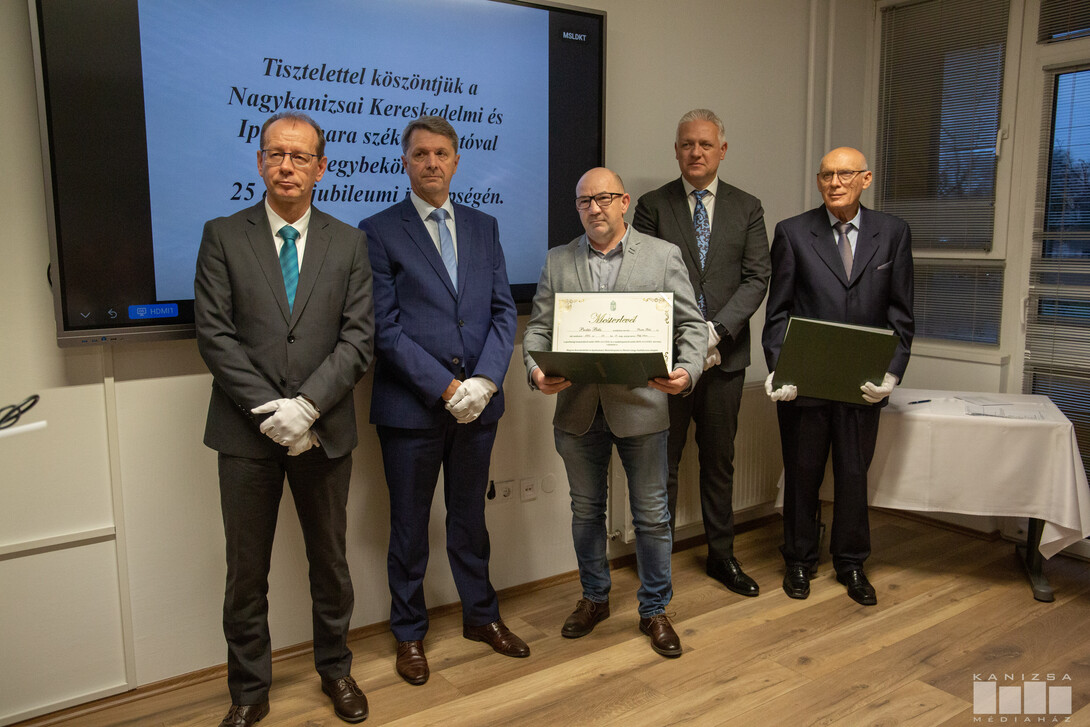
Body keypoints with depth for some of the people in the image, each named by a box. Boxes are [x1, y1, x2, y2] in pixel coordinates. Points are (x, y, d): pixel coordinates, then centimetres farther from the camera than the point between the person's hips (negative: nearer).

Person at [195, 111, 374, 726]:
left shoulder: (349, 243, 4)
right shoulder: (223, 236, 2)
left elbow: (359, 338, -4)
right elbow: (215, 335, -6)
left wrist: (307, 405, -16)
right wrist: (269, 412, -14)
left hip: (324, 431, 1)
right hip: (247, 432, 0)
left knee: (330, 560, 15)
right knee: (247, 571, 11)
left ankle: (336, 670, 35)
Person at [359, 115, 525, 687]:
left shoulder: (483, 227, 10)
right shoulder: (379, 231, -3)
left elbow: (503, 310, 5)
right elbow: (386, 328, -10)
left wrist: (485, 379, -10)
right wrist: (444, 387, -16)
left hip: (477, 402, 4)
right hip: (411, 406, -3)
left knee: (469, 516, 18)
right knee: (409, 526, 11)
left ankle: (481, 616, 36)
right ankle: (409, 634, 29)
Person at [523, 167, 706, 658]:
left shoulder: (663, 255, 1)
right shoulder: (557, 262, 7)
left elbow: (692, 325, 0)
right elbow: (538, 328, 4)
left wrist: (686, 371, -18)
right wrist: (537, 370, -15)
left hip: (641, 405, -2)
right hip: (578, 408, 2)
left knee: (651, 515, 8)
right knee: (586, 510, 16)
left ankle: (654, 610, 26)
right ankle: (594, 598, 36)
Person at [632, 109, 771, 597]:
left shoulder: (747, 207, 8)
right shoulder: (653, 205, 3)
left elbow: (756, 278, 0)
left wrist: (716, 329, -14)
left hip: (724, 354, 2)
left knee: (719, 460, 13)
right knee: (662, 462, 5)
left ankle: (721, 556, 27)